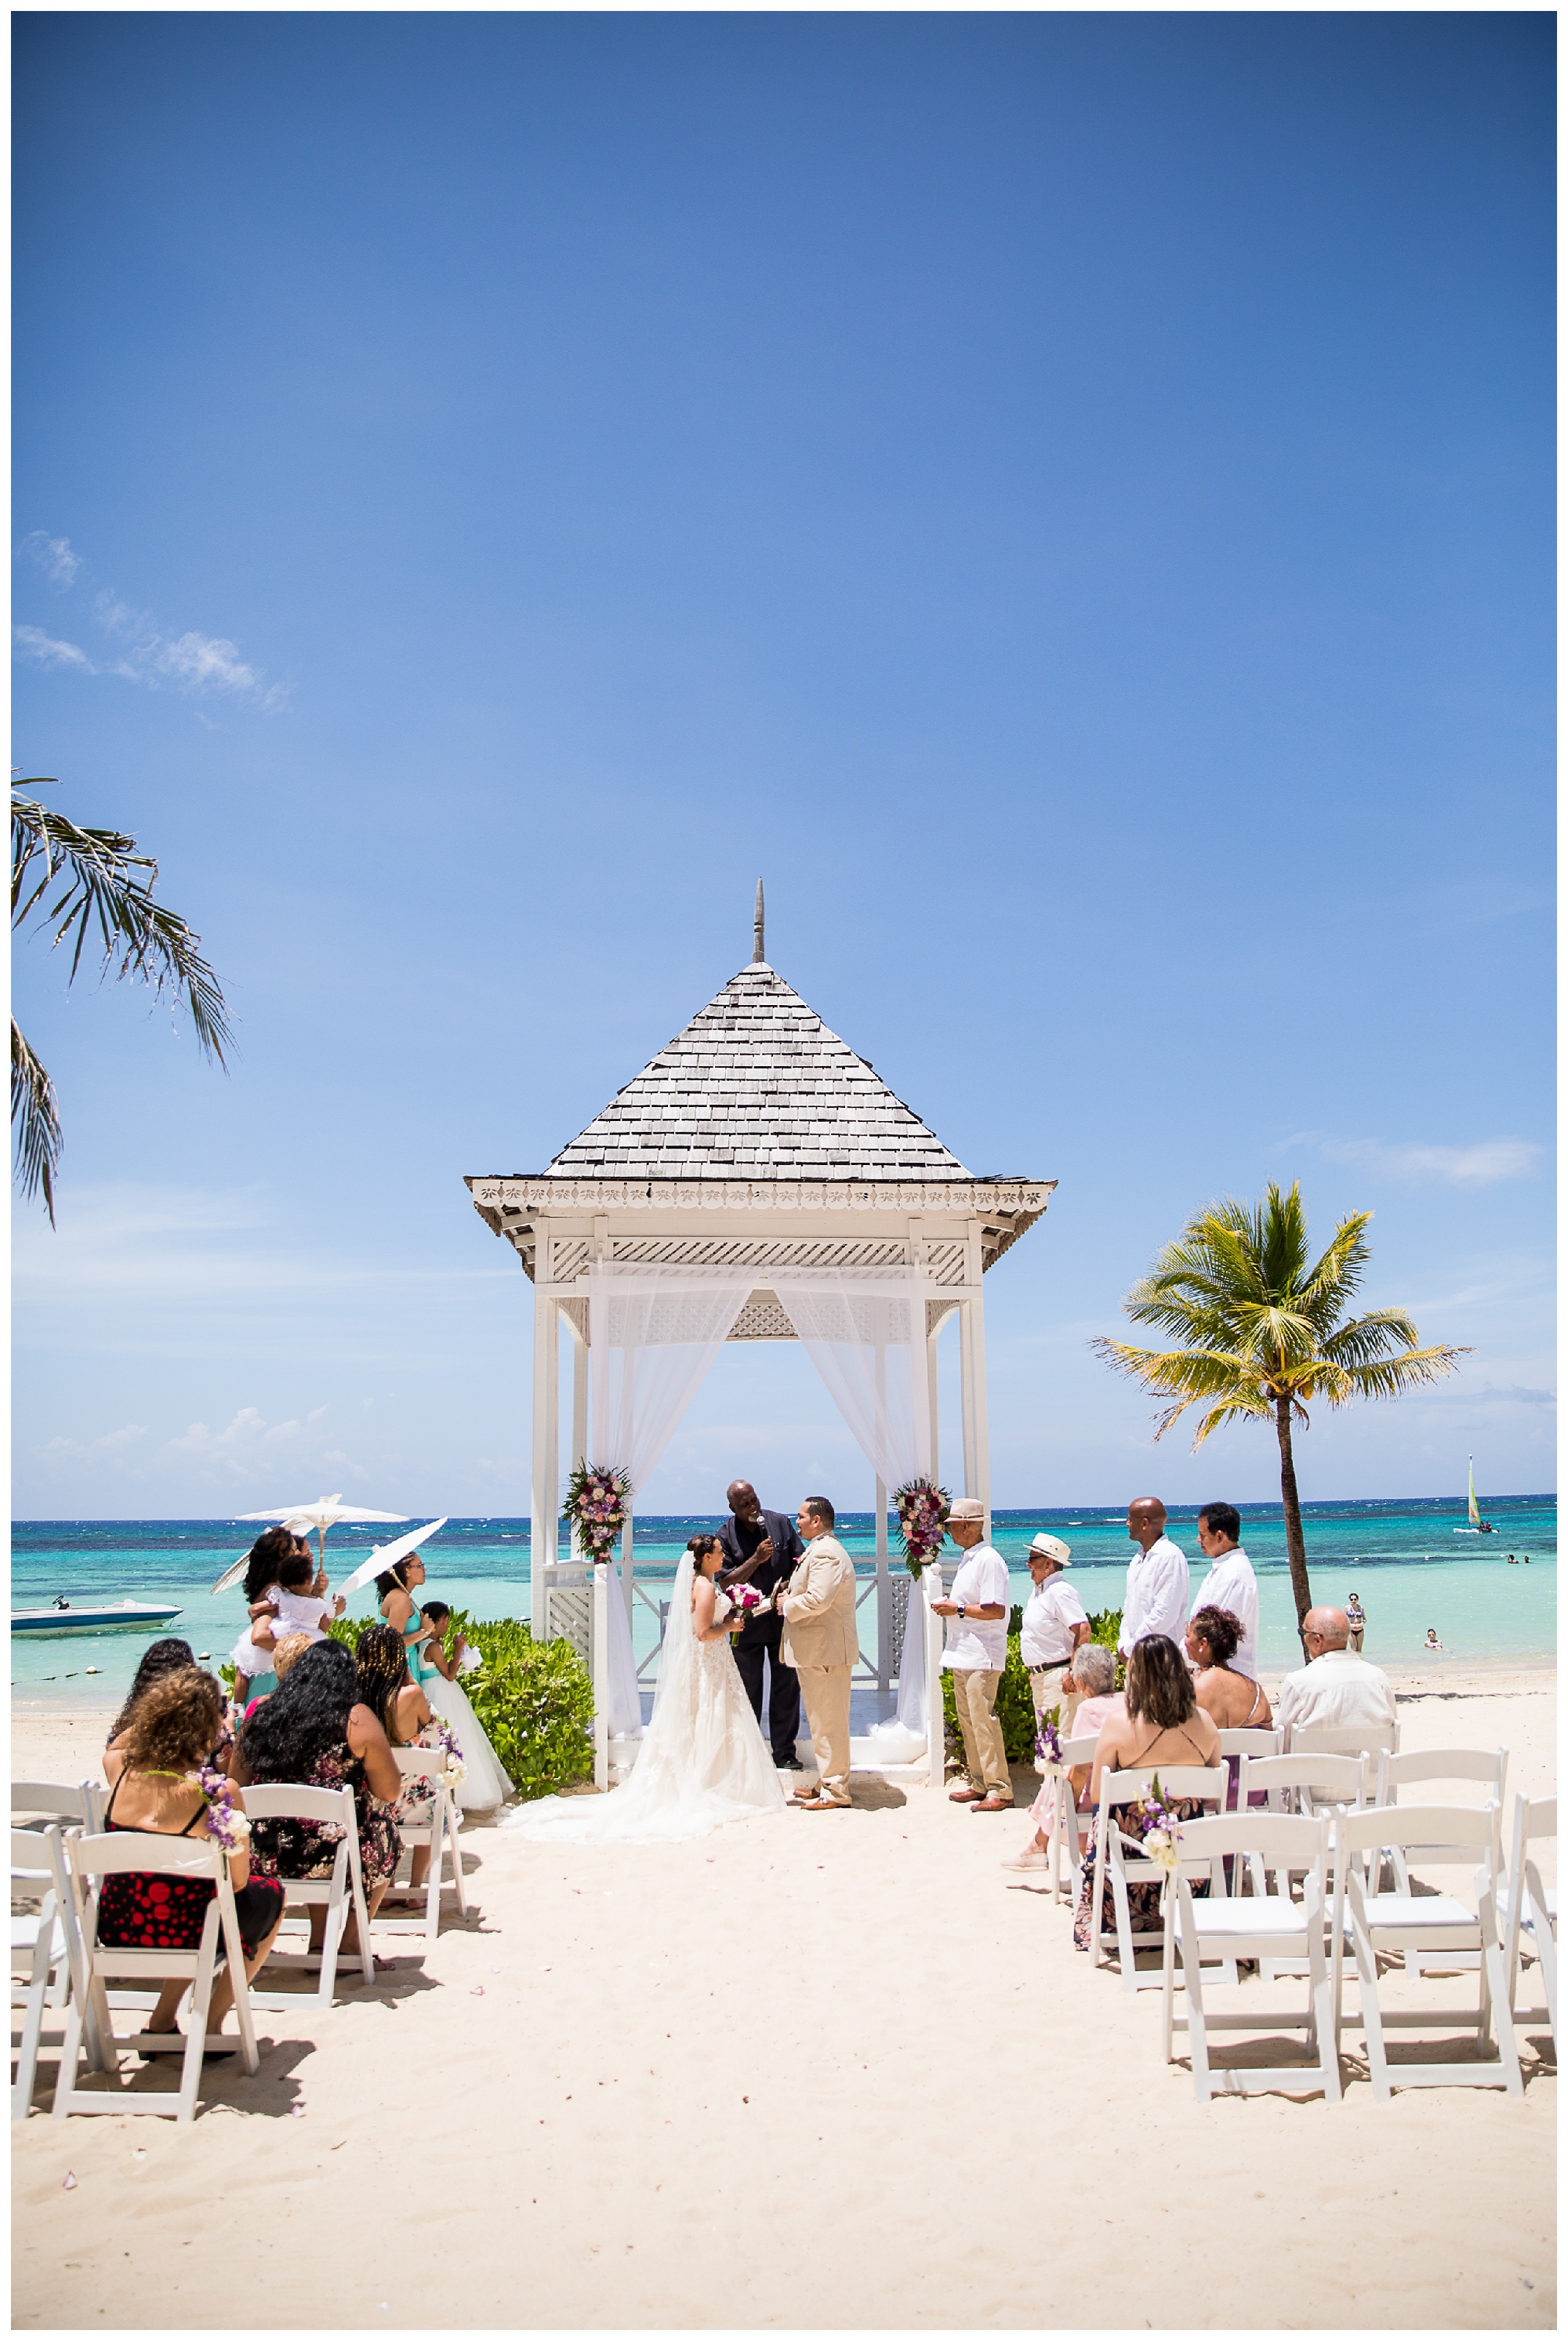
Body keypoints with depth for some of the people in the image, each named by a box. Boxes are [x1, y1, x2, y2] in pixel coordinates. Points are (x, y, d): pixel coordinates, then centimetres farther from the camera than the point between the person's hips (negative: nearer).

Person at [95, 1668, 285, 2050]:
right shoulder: (219, 1794, -22)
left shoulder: (124, 1777, -10)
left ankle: (162, 2022, 28)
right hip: (184, 1937, -5)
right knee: (270, 1894, 23)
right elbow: (238, 1882, -10)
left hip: (116, 1935, 5)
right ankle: (211, 2026, 23)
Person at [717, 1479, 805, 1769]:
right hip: (747, 1622, -2)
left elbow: (800, 1561, 7)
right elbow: (726, 1583, -10)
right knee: (748, 1690, 8)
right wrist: (756, 1559, -21)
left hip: (783, 1618, 2)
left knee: (787, 1686, 5)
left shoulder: (781, 1523, -2)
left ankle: (785, 1753, 15)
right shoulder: (726, 1536, -7)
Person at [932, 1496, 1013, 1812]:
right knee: (968, 1720, 14)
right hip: (963, 1654, 10)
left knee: (983, 1720, -9)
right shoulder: (968, 1558, 16)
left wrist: (958, 1609, -16)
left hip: (981, 1656, -10)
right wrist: (949, 1607, 10)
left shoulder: (989, 1560, -15)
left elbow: (996, 1610, -22)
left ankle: (1000, 1791, -3)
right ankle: (978, 1783, 23)